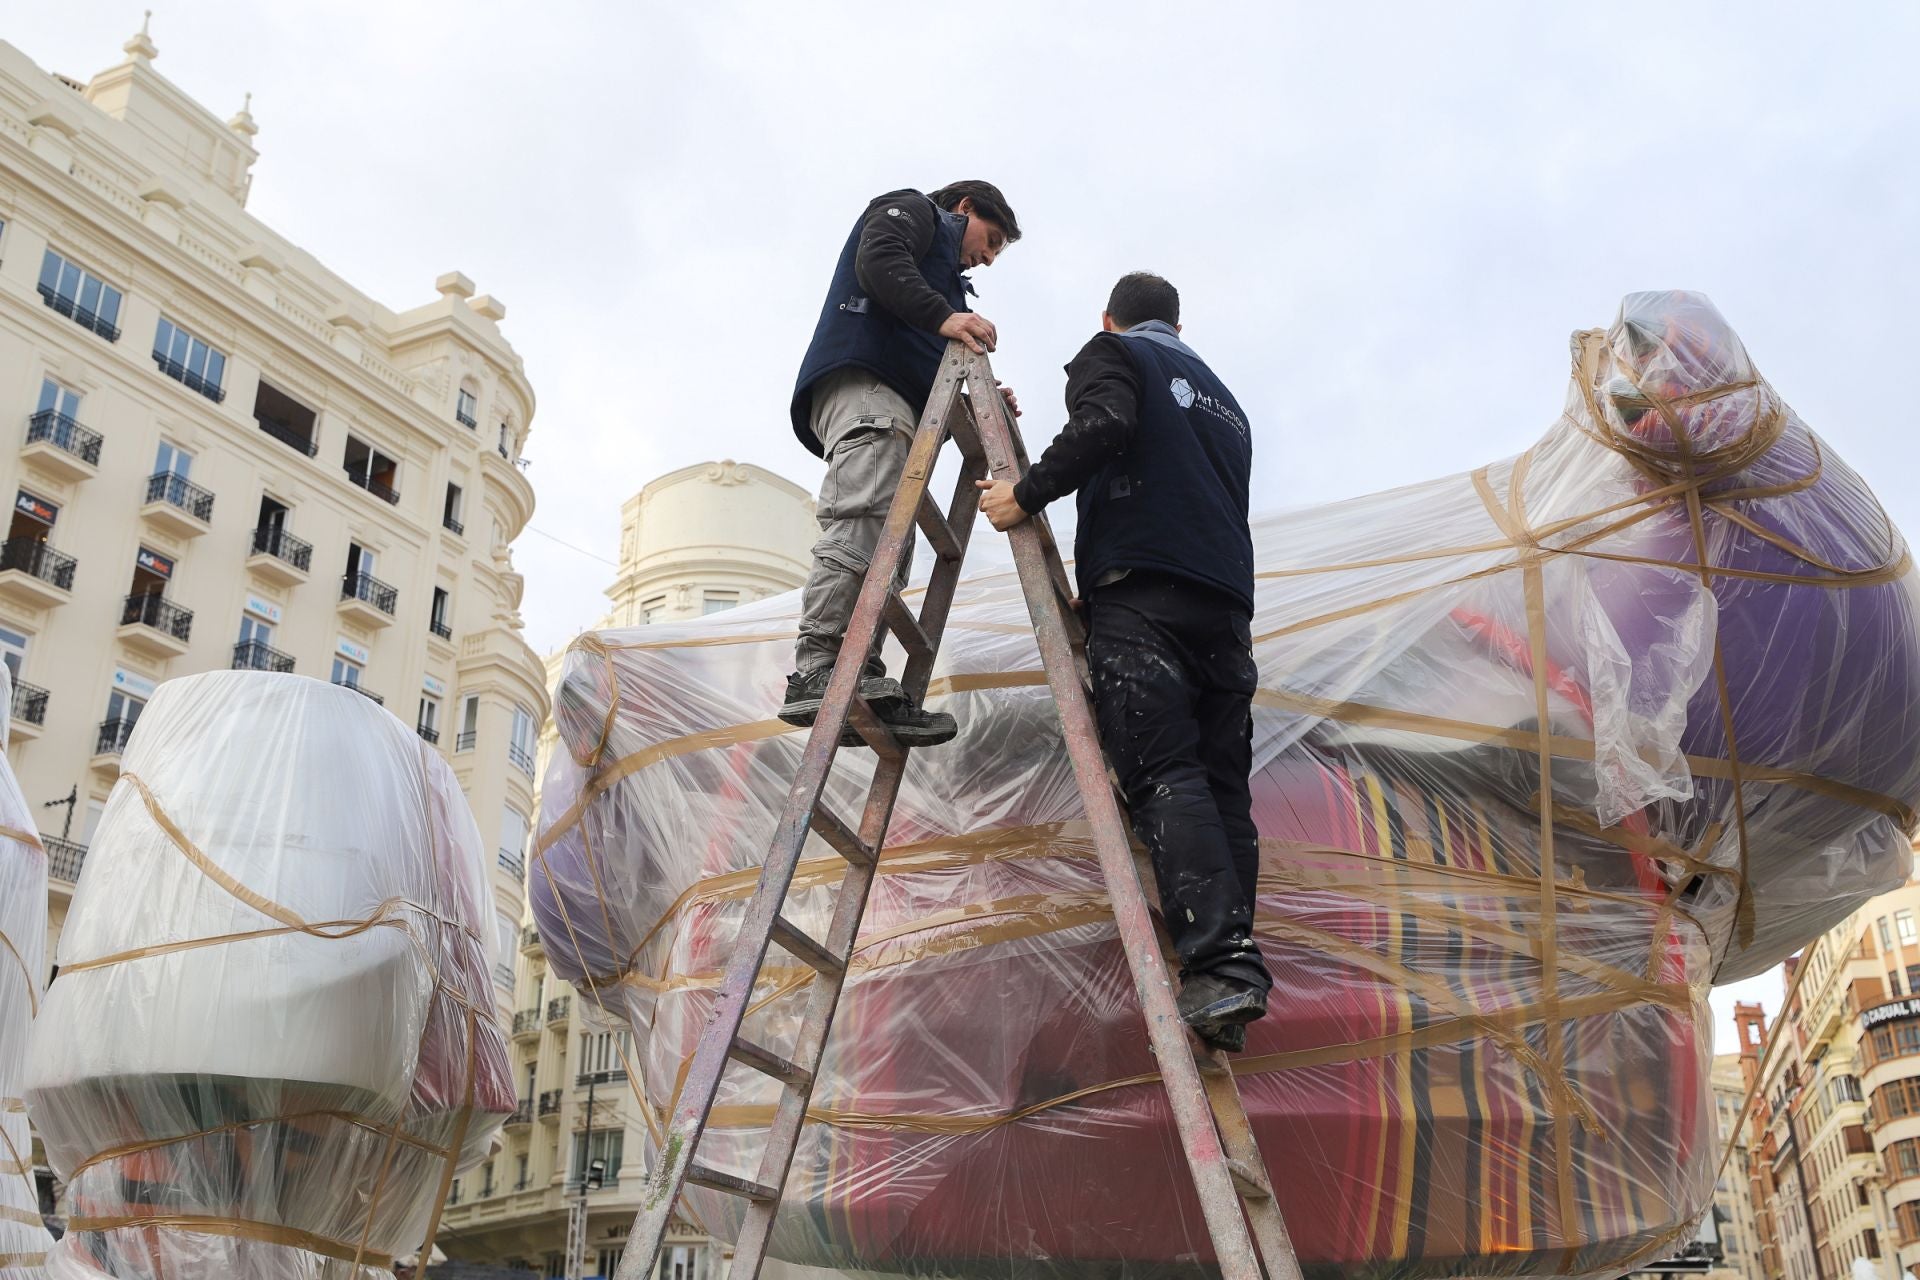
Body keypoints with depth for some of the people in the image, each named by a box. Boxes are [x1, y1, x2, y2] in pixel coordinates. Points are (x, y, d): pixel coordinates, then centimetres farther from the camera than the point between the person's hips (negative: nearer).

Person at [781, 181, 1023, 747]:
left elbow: (932, 380, 31)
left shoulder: (943, 274, 43)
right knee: (861, 520, -25)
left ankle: (862, 685, -18)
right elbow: (879, 259, -5)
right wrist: (942, 315, -16)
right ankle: (817, 671, -34)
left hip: (900, 398, 9)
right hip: (863, 381, -9)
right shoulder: (913, 209, 20)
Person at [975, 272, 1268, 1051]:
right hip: (1227, 605, 7)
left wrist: (1026, 495, -4)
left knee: (1164, 776, -16)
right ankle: (1236, 977, -4)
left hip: (1140, 592, -6)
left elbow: (1104, 425, -10)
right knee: (1222, 784, 3)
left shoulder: (1109, 353, 12)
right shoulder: (1222, 396, 33)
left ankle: (1221, 965, -28)